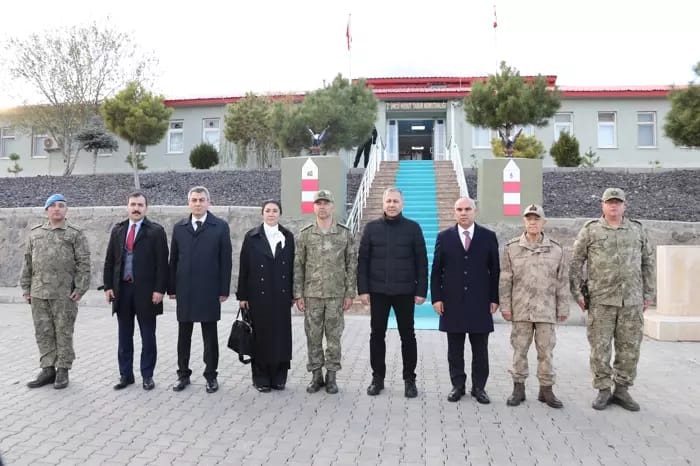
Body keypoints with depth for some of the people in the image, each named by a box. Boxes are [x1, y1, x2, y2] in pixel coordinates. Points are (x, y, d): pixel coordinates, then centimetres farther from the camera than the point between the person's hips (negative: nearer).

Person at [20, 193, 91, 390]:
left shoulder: (75, 233, -1)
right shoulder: (35, 233, 13)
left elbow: (83, 263, -5)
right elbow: (28, 262, 15)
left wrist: (80, 288, -11)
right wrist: (26, 287, 10)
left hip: (64, 294, -4)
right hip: (38, 293, 4)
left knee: (64, 333, 3)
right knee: (43, 333, 9)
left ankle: (63, 371, 12)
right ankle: (47, 369, 19)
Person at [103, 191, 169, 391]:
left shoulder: (156, 231, -4)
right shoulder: (117, 230, 10)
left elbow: (162, 263, -7)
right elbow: (109, 260, 11)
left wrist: (159, 289, -13)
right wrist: (108, 286, 3)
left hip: (146, 291, -4)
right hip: (122, 289, 4)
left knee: (148, 337, 6)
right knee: (124, 336, 12)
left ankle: (147, 375, 17)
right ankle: (125, 374, 23)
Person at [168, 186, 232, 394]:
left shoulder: (220, 226, -2)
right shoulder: (179, 227, 7)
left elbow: (226, 260, -4)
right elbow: (173, 259, 8)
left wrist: (224, 290, -7)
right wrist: (171, 288, 5)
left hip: (209, 291, -3)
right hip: (184, 291, 3)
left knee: (210, 335, 7)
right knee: (184, 334, 11)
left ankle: (211, 375, 18)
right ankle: (183, 374, 24)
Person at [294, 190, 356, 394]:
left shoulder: (345, 233, 1)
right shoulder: (305, 234, 2)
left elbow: (351, 265, 2)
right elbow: (298, 266, 3)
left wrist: (350, 293, -3)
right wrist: (298, 294, -1)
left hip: (336, 295, -1)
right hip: (312, 295, 1)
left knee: (334, 337, 5)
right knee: (313, 337, 7)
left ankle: (331, 376, 18)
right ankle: (316, 375, 20)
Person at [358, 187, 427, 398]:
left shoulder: (413, 228, 1)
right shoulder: (371, 227, 4)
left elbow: (421, 262, 1)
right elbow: (363, 261, 3)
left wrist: (421, 290, -5)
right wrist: (363, 289, -3)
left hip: (405, 291, -1)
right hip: (378, 291, 1)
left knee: (407, 336, 7)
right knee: (377, 335, 7)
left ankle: (410, 379, 18)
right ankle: (378, 378, 20)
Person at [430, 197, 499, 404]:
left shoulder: (488, 237, 4)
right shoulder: (444, 237, 5)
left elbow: (495, 270, 5)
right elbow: (436, 271, 5)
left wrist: (494, 298, 0)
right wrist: (436, 298, -2)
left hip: (480, 303, 0)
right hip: (452, 303, 0)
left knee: (480, 349, 7)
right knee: (455, 349, 8)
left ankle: (479, 387, 19)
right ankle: (457, 386, 20)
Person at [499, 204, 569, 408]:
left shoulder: (556, 249, 2)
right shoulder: (511, 248, 0)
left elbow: (562, 281, 5)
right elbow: (505, 280, 2)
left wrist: (563, 308, 4)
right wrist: (505, 305, -1)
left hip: (547, 309, 0)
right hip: (520, 309, 0)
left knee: (546, 351, 7)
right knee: (519, 350, 8)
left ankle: (546, 389, 20)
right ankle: (518, 388, 18)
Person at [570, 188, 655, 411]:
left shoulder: (638, 230, 9)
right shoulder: (590, 230, 1)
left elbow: (648, 263, 14)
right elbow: (576, 263, 3)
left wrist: (648, 293, 10)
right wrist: (577, 292, -2)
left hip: (632, 301, 3)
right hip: (600, 301, -2)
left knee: (629, 348, 7)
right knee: (600, 347, 2)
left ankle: (622, 390, 21)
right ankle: (603, 390, 15)